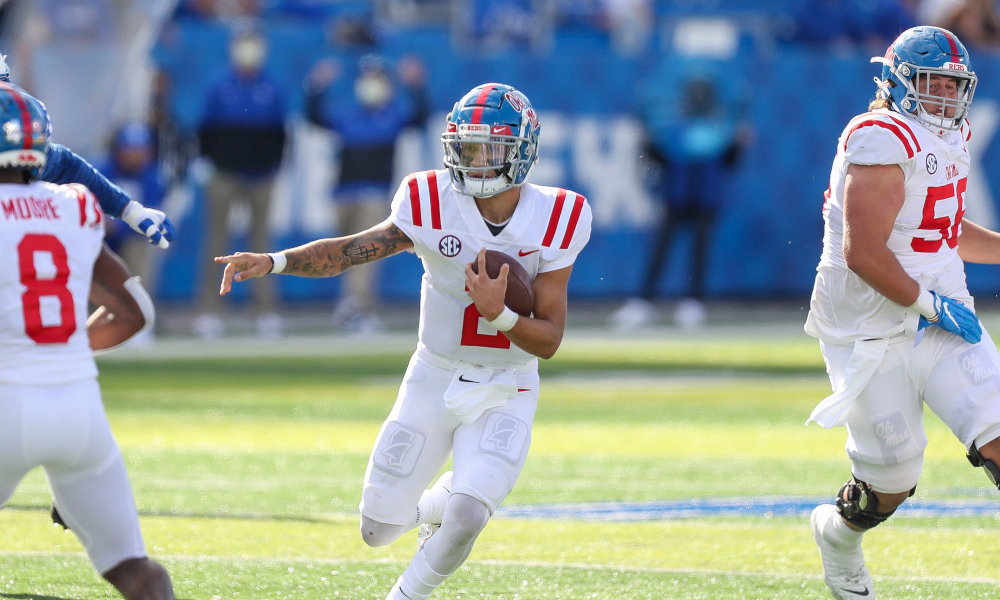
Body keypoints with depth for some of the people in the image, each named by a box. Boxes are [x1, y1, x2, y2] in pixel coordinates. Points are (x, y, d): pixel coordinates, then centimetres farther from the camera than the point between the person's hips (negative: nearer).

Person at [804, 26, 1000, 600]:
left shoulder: (950, 139, 12)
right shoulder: (883, 140, -18)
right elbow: (863, 254, -23)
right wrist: (930, 305, -19)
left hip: (940, 314, 7)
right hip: (873, 332, -7)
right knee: (891, 482, 5)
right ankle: (838, 532, 38)